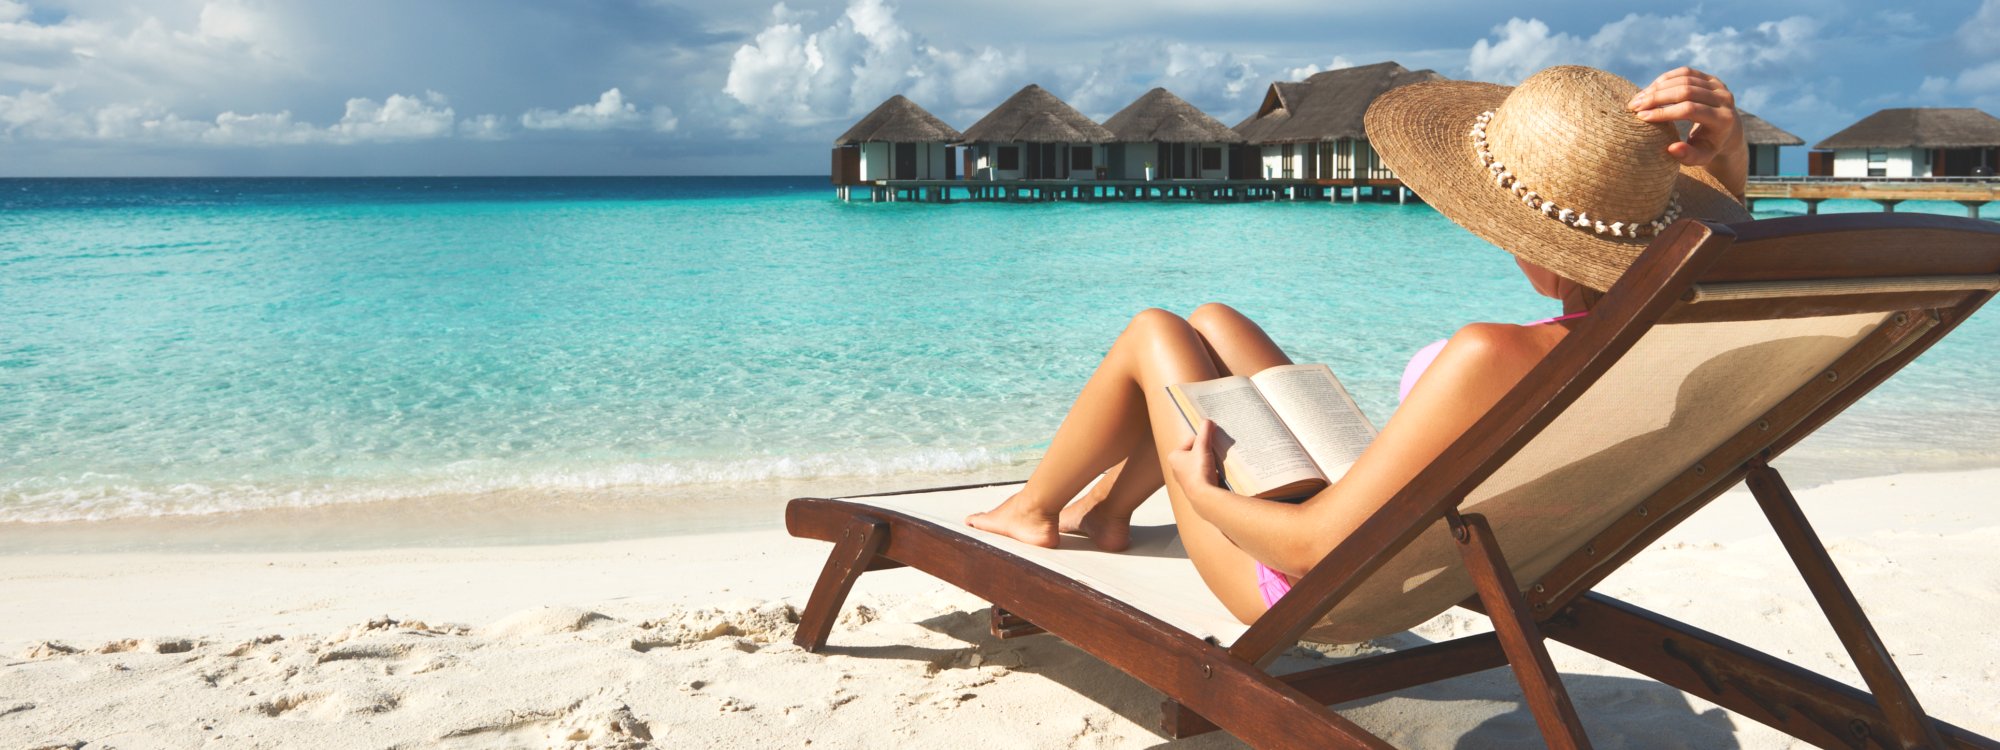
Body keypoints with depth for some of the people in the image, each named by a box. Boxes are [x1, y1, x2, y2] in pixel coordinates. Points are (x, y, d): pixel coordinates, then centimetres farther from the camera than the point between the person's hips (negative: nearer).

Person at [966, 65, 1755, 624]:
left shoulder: (1496, 359, -41)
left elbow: (1315, 545, -35)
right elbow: (1724, 232, 7)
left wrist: (1199, 490, -16)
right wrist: (1726, 154, -15)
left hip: (1311, 590, -7)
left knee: (1152, 332, 11)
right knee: (1210, 319, 20)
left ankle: (1034, 507, 36)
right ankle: (1107, 509, 41)